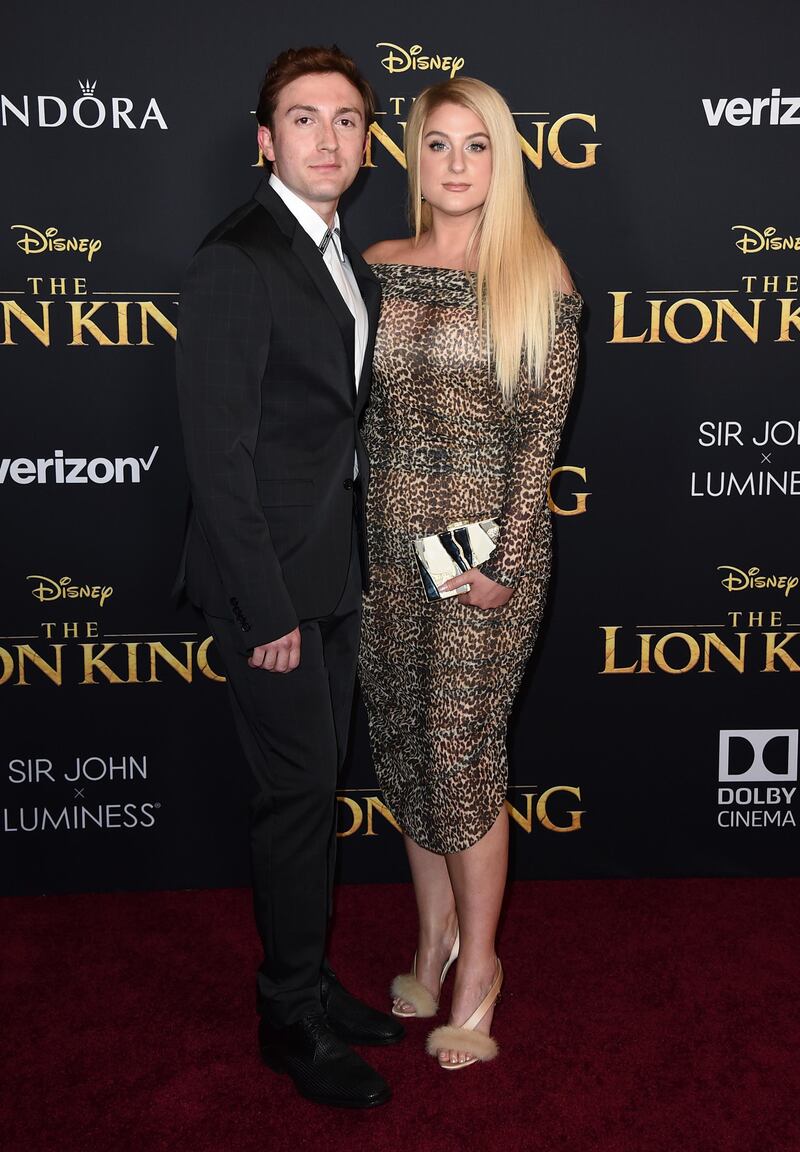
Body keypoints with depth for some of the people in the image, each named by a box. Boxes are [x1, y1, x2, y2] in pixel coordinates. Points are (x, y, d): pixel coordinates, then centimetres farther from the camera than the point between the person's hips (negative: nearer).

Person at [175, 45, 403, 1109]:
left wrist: (356, 562, 12)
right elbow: (218, 454, -18)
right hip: (271, 579, -8)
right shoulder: (235, 263, -15)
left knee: (316, 785, 17)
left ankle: (307, 979, 34)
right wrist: (266, 610, -18)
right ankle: (292, 1019, 20)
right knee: (300, 791, 1)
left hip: (335, 570, 8)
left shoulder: (348, 261, 13)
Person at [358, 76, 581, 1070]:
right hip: (389, 538, 4)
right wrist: (354, 532, 5)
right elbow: (358, 409, 10)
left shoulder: (538, 276, -3)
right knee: (402, 738, 11)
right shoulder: (377, 268, 8)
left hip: (489, 537, -4)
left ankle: (478, 964, 17)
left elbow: (542, 430, -7)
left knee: (460, 747, -2)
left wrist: (506, 561, -13)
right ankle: (435, 930, 31)